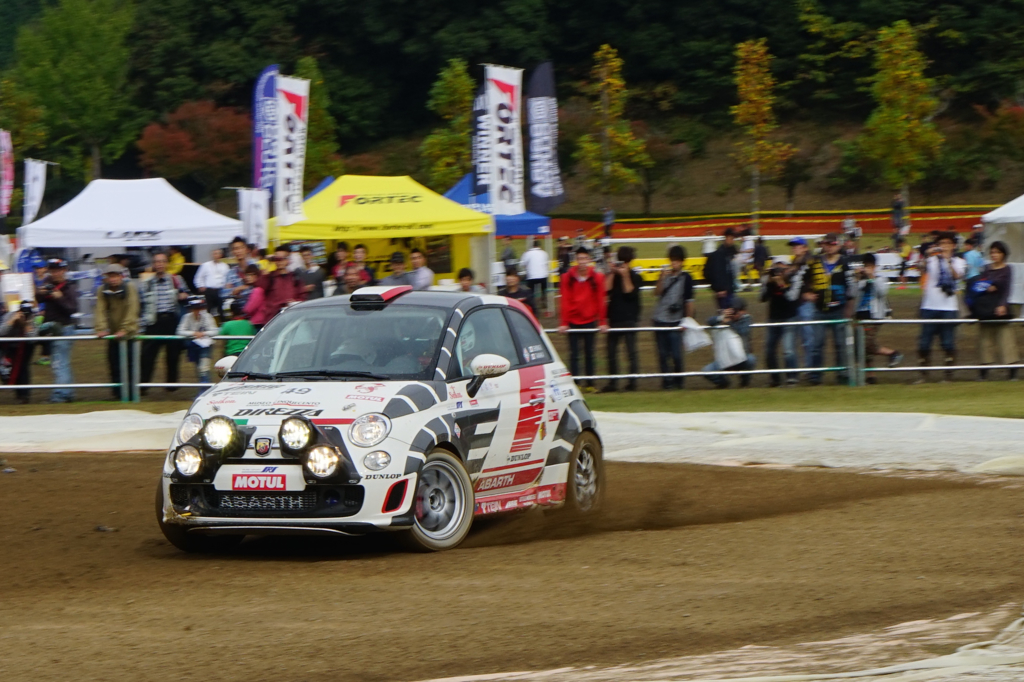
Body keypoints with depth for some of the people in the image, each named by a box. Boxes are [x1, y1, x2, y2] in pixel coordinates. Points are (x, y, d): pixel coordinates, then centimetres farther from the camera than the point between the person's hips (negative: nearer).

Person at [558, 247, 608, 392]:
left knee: (589, 353, 7)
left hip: (589, 321, 1)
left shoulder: (597, 278, -1)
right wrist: (564, 323, -7)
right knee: (574, 354, -3)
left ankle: (590, 384, 14)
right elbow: (565, 301, -3)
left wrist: (602, 322, -2)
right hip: (573, 321, -1)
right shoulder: (568, 278, -3)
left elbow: (600, 301, 0)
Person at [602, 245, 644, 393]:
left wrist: (625, 276, -14)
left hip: (629, 318, -4)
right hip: (614, 318, 4)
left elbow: (630, 292, -13)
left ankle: (632, 382, -2)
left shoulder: (635, 277, 1)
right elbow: (606, 289, -6)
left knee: (631, 350, -5)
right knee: (611, 351, 5)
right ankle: (612, 382, 11)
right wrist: (612, 273, -7)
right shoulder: (613, 276, 9)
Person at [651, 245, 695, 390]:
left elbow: (689, 301, -1)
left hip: (675, 322, -3)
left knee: (676, 354, -7)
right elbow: (657, 292, -2)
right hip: (660, 320, 3)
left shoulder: (686, 278, -3)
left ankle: (678, 379, 10)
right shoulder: (666, 274, 8)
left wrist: (688, 320, -3)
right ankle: (666, 380, 12)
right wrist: (662, 278, -15)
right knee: (663, 354, 4)